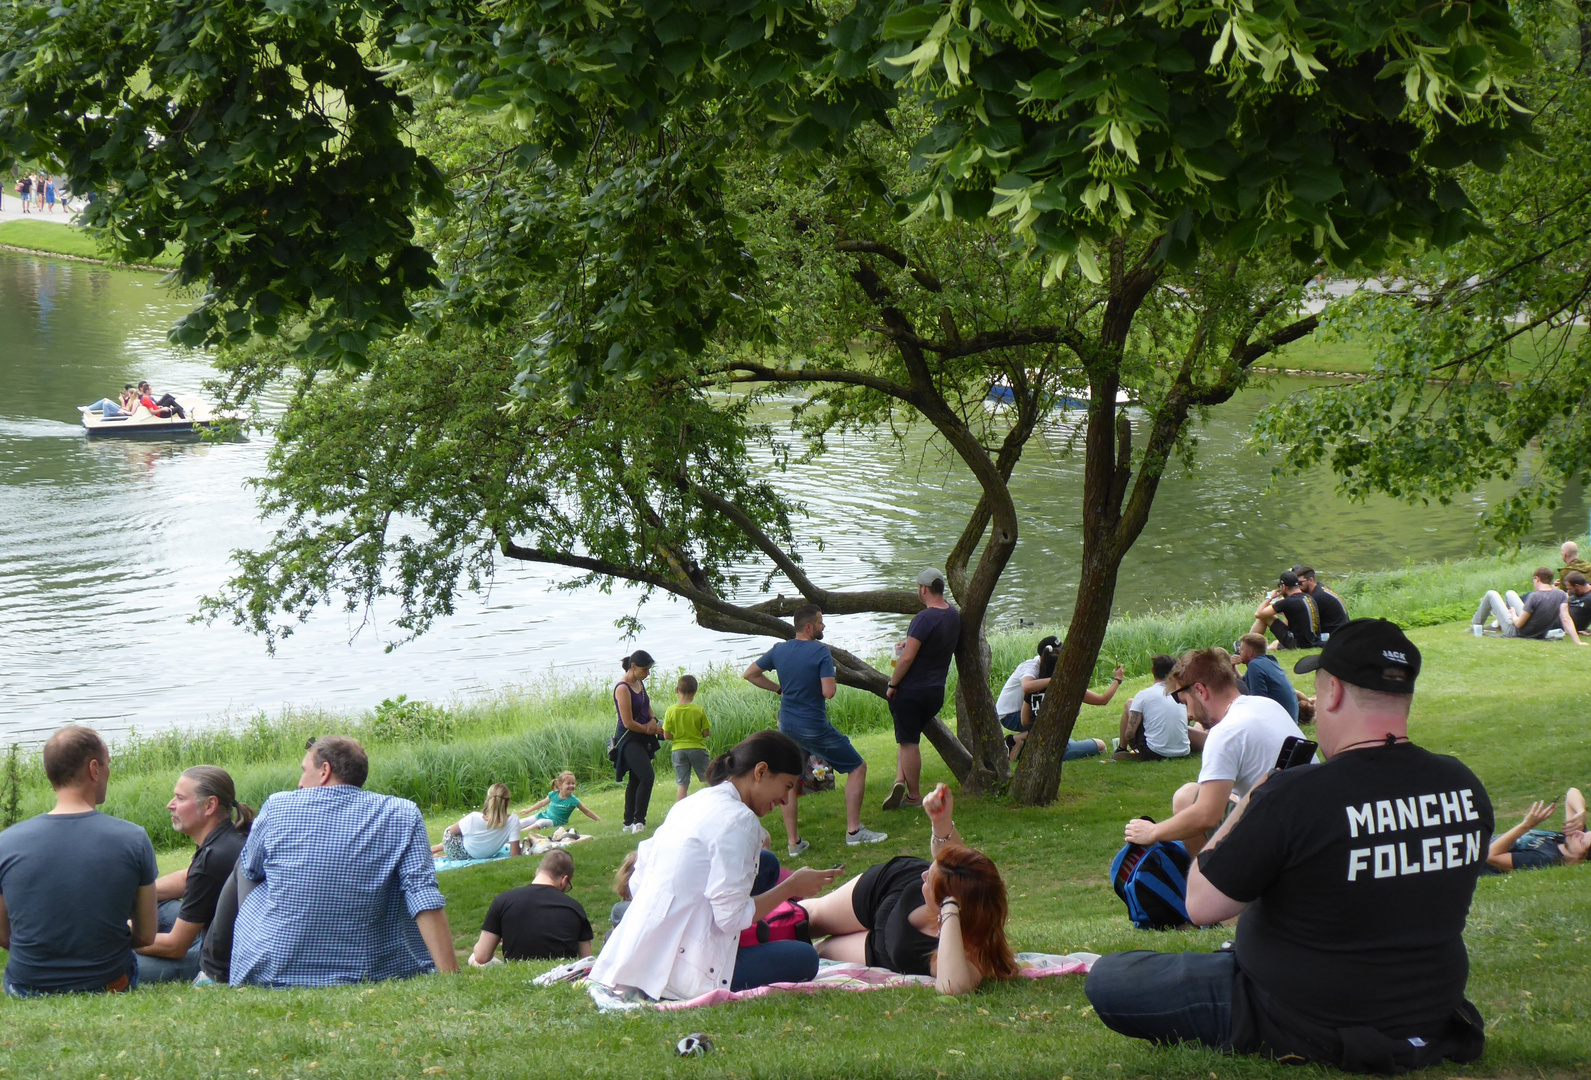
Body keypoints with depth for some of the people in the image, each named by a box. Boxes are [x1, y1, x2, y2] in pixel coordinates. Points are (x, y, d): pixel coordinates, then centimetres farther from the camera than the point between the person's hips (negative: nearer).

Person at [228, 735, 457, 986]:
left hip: (271, 973, 1)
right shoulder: (403, 815, -7)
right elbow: (426, 900, -15)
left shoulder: (276, 807, -4)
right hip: (361, 973, 0)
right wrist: (449, 977, -17)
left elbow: (250, 870, 14)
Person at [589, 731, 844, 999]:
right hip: (679, 975, -9)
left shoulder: (689, 804, 12)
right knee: (804, 958, 8)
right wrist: (791, 888, -5)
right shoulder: (738, 820, -15)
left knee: (767, 864, 14)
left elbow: (636, 884, 14)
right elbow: (732, 916, -19)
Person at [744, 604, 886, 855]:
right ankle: (854, 830, 3)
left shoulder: (779, 650, 3)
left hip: (787, 725, 6)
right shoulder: (820, 652, -15)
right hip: (814, 727, -6)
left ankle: (793, 842, 15)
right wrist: (829, 672, -1)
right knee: (857, 767, 7)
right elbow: (828, 692, -22)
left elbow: (750, 674, 13)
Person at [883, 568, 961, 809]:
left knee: (908, 742, 4)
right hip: (936, 691, 7)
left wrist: (892, 685, -12)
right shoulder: (954, 615, 5)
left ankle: (913, 796, 8)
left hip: (910, 690, -7)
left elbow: (907, 658, -23)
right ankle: (901, 781, 5)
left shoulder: (925, 618, -21)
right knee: (909, 738, 20)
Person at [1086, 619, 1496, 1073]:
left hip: (1307, 1030, -7)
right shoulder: (1464, 786, -7)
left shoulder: (1293, 797, -27)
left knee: (1105, 979, 2)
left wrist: (1246, 808, -4)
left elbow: (1202, 906, -18)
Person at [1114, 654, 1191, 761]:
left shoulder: (1143, 695, -7)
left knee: (1128, 705, 16)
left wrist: (1133, 747, 12)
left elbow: (1129, 734, -9)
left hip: (1153, 754, -3)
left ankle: (1122, 750, 33)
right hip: (1183, 753, 3)